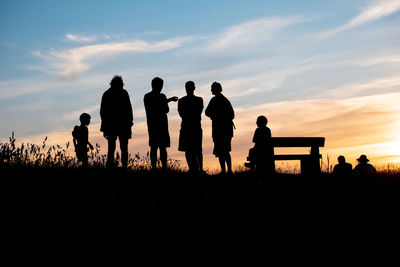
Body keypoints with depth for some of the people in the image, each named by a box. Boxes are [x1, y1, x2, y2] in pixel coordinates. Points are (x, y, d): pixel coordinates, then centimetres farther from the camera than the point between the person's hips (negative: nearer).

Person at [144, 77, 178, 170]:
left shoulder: (146, 96, 10)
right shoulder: (161, 96, -11)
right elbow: (166, 110, -5)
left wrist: (169, 99, 29)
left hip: (151, 125, 6)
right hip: (161, 125, -6)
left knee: (153, 147, 7)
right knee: (162, 147, -3)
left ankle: (154, 168, 5)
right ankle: (164, 167, -4)